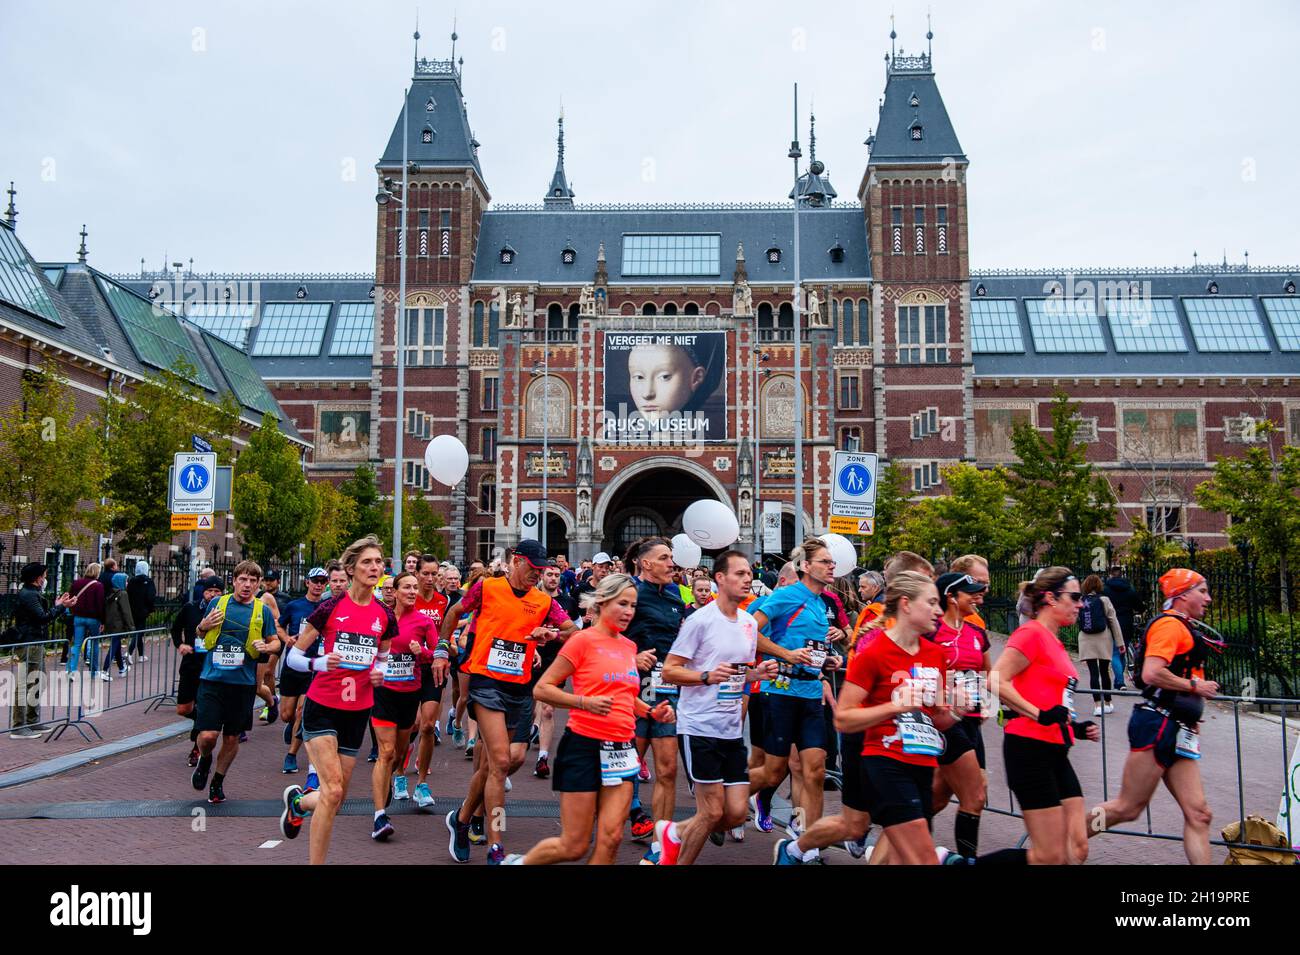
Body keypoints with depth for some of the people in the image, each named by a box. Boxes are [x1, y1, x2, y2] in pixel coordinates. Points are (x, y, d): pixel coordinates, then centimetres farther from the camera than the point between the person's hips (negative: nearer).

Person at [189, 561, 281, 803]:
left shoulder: (263, 611, 2)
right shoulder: (216, 603, 4)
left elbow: (276, 641, 10)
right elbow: (199, 635, 17)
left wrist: (266, 647, -12)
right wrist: (203, 626, -5)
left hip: (243, 683, 1)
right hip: (212, 679, 0)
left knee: (232, 738, 9)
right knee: (208, 735, -10)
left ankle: (218, 781, 33)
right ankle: (204, 760, 25)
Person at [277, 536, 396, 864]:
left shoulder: (385, 616, 2)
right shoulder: (329, 608, -10)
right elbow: (293, 656, -5)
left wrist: (380, 673, -4)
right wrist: (320, 663, -24)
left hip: (358, 711, 5)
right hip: (322, 708, -4)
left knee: (336, 796, 10)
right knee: (333, 790, -16)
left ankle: (298, 800, 43)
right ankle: (315, 862, 1)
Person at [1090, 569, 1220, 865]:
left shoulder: (1184, 629, 21)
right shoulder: (1170, 624, -10)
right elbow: (1151, 674, -23)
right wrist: (1195, 686, -12)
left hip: (1177, 734, 10)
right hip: (1158, 726, -10)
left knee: (1198, 814, 4)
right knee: (1128, 807, -6)